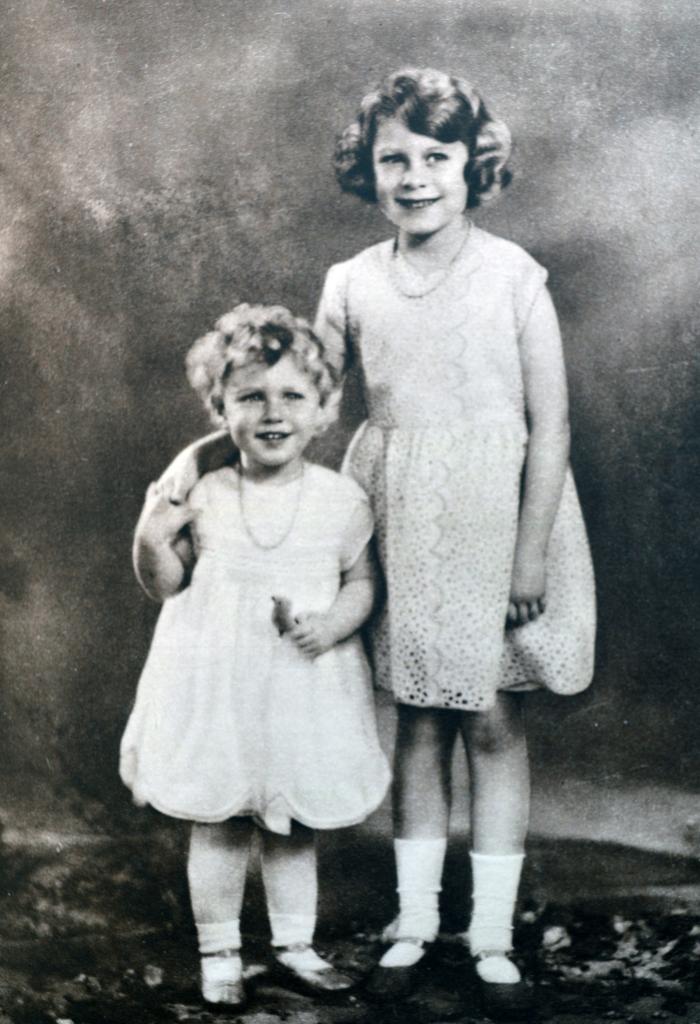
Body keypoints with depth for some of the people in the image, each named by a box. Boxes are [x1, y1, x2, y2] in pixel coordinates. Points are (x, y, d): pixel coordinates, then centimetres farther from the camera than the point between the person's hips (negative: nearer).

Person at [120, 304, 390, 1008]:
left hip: (303, 685, 1)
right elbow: (167, 585, 3)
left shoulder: (341, 499, -5)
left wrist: (336, 622, -15)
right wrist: (150, 542, -16)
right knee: (218, 823, 8)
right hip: (216, 684, 0)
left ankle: (294, 945, 31)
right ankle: (219, 953, 25)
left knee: (294, 824, 13)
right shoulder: (201, 496, -5)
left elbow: (362, 580, 4)